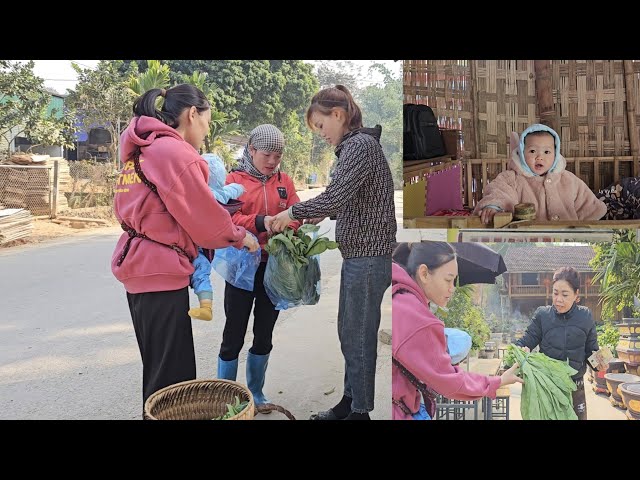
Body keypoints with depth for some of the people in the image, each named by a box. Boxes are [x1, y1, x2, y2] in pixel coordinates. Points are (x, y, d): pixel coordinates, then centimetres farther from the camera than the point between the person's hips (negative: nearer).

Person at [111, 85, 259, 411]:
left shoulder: (142, 150, 14)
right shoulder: (175, 151, -15)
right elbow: (204, 216, -13)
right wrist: (240, 237, 5)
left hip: (140, 267, 10)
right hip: (161, 272, -10)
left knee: (159, 369, 22)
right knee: (172, 374, 2)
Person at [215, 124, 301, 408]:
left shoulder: (284, 181, 10)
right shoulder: (234, 179, -2)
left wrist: (286, 224, -21)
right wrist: (261, 222, -29)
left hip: (274, 267, 4)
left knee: (264, 335, 14)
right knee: (234, 335, 2)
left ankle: (256, 393, 31)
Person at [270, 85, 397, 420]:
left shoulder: (360, 144, -14)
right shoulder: (354, 145, 15)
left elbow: (334, 197, -24)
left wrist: (293, 212, -12)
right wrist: (321, 215, 10)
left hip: (367, 257, -10)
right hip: (358, 255, 10)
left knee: (359, 336, 1)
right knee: (348, 333, 17)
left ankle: (360, 411, 15)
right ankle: (350, 400, 30)